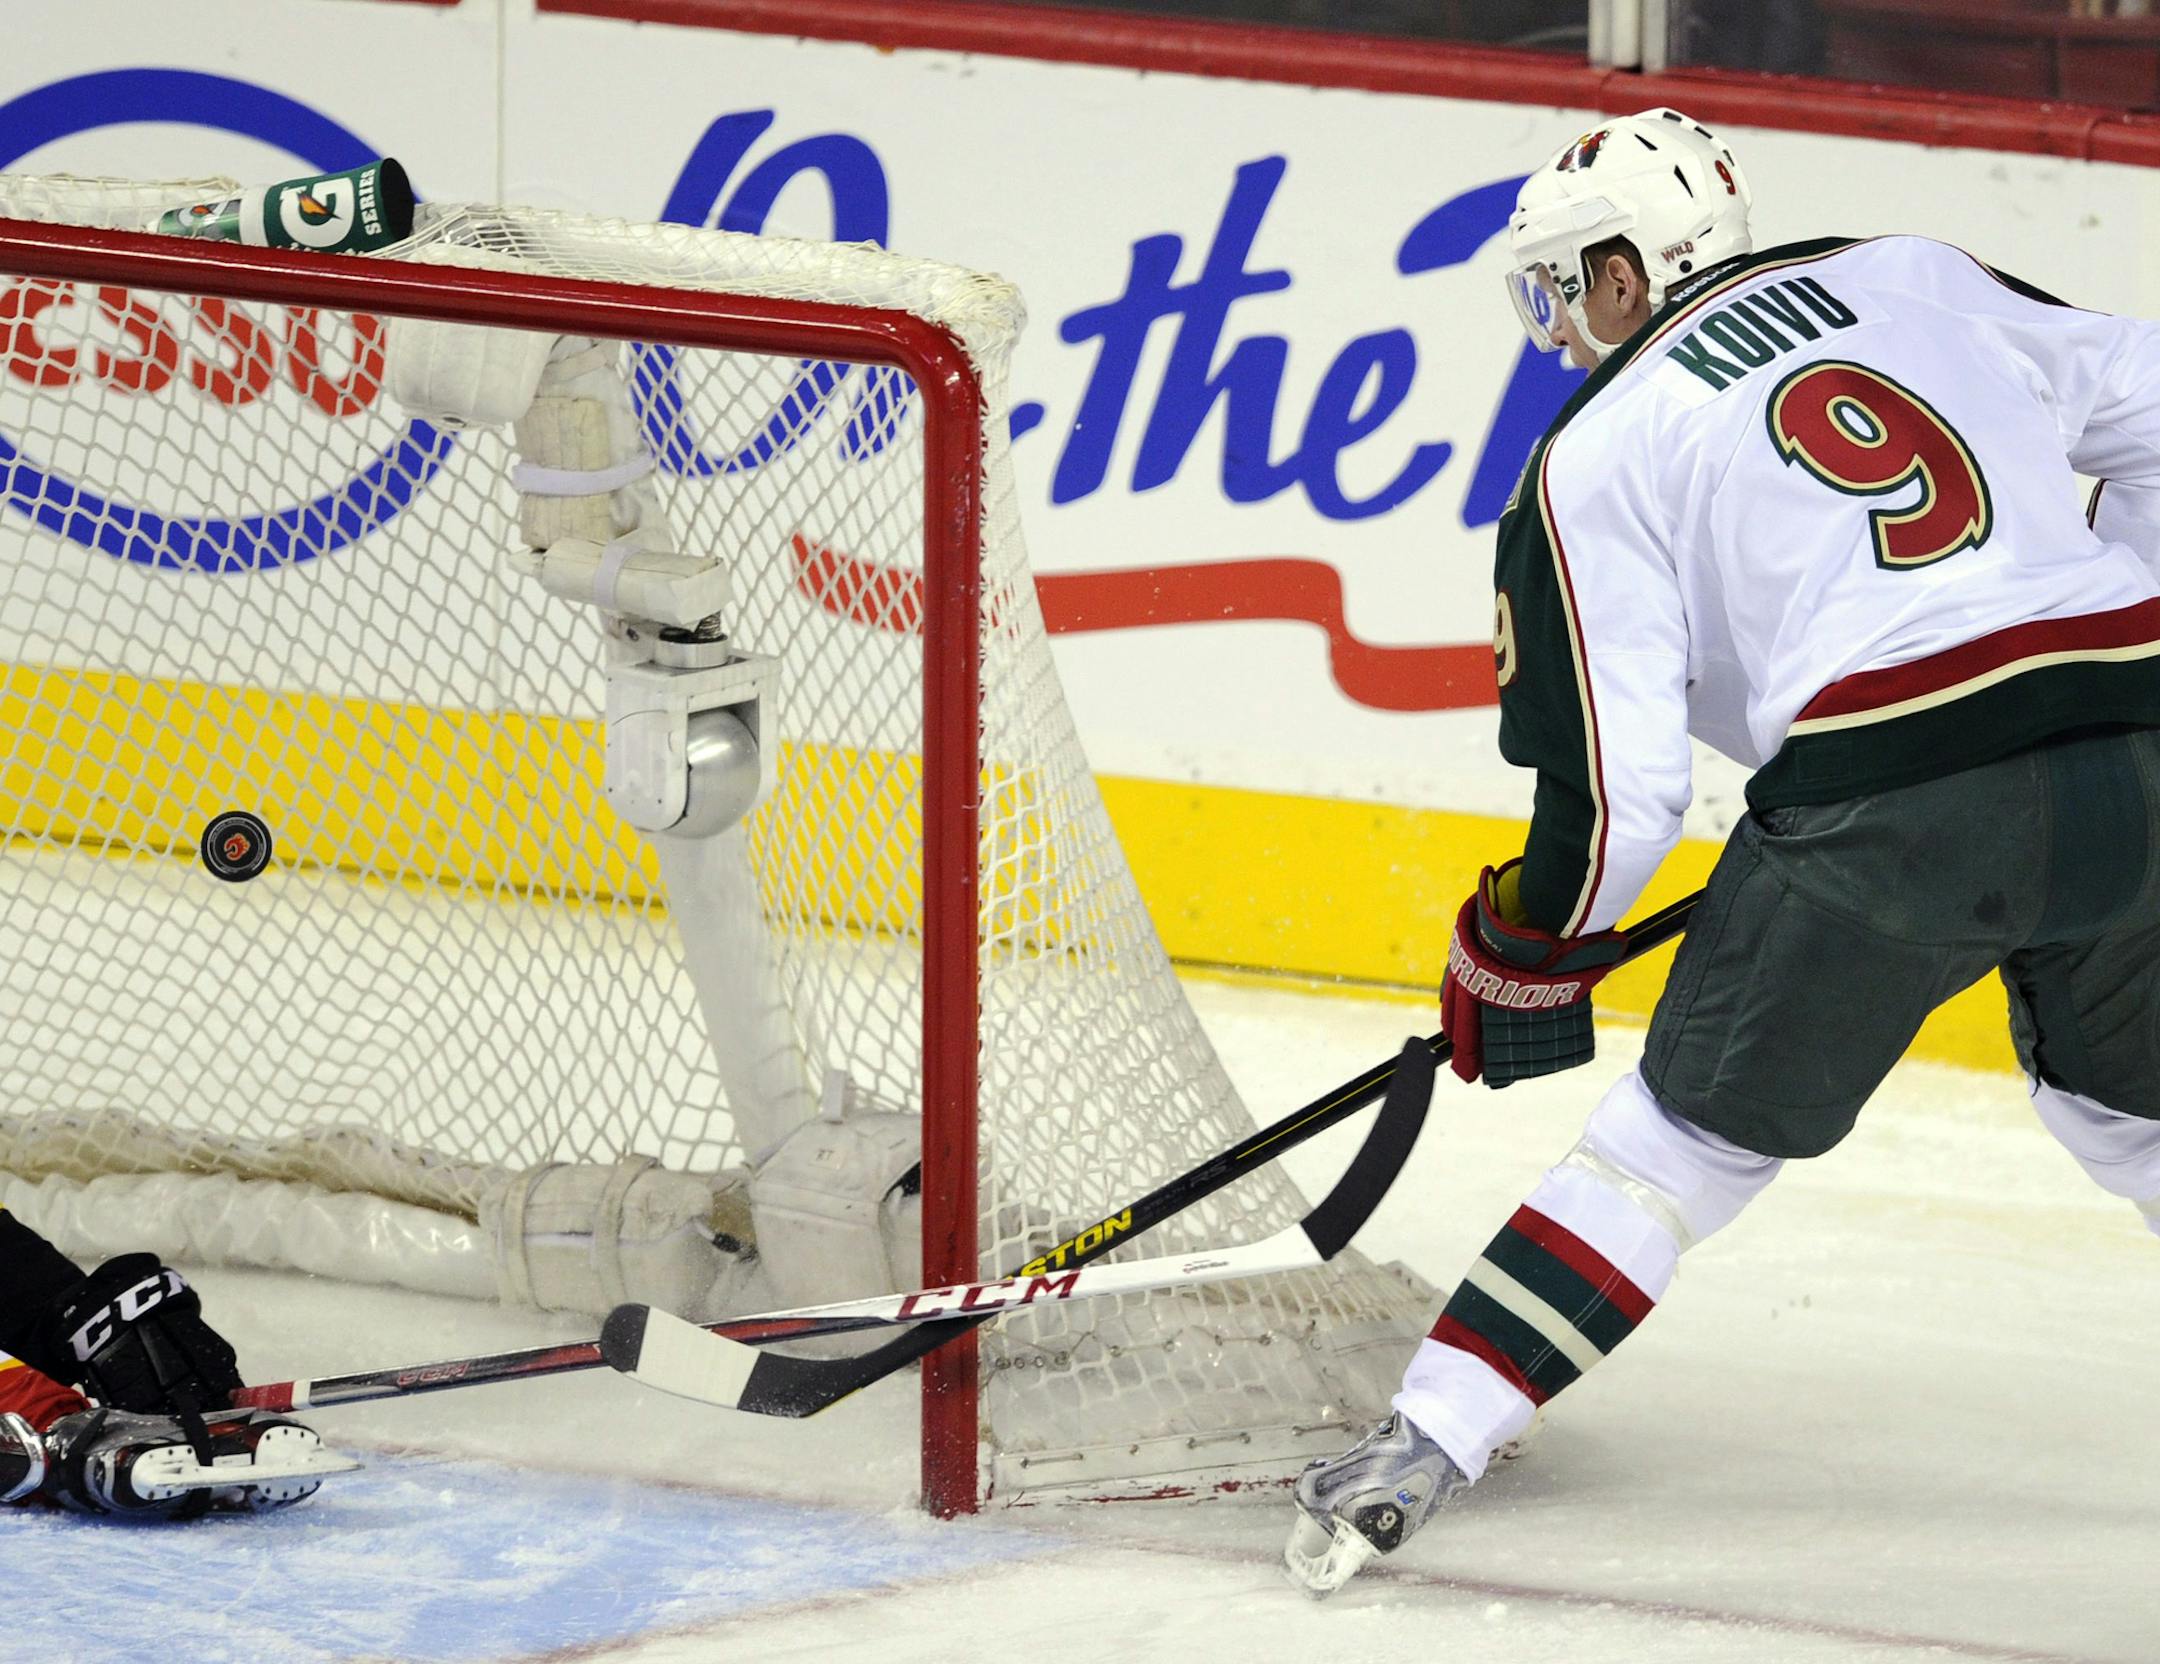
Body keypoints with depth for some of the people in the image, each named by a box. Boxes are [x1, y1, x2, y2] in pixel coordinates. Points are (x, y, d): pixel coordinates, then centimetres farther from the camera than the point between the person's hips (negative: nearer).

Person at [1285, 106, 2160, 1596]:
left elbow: (1615, 792, 3)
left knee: (1688, 1139, 9)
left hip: (1891, 800, -4)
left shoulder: (1596, 461, 8)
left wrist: (1517, 957, 19)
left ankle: (1429, 1444, 4)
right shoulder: (1916, 281, 19)